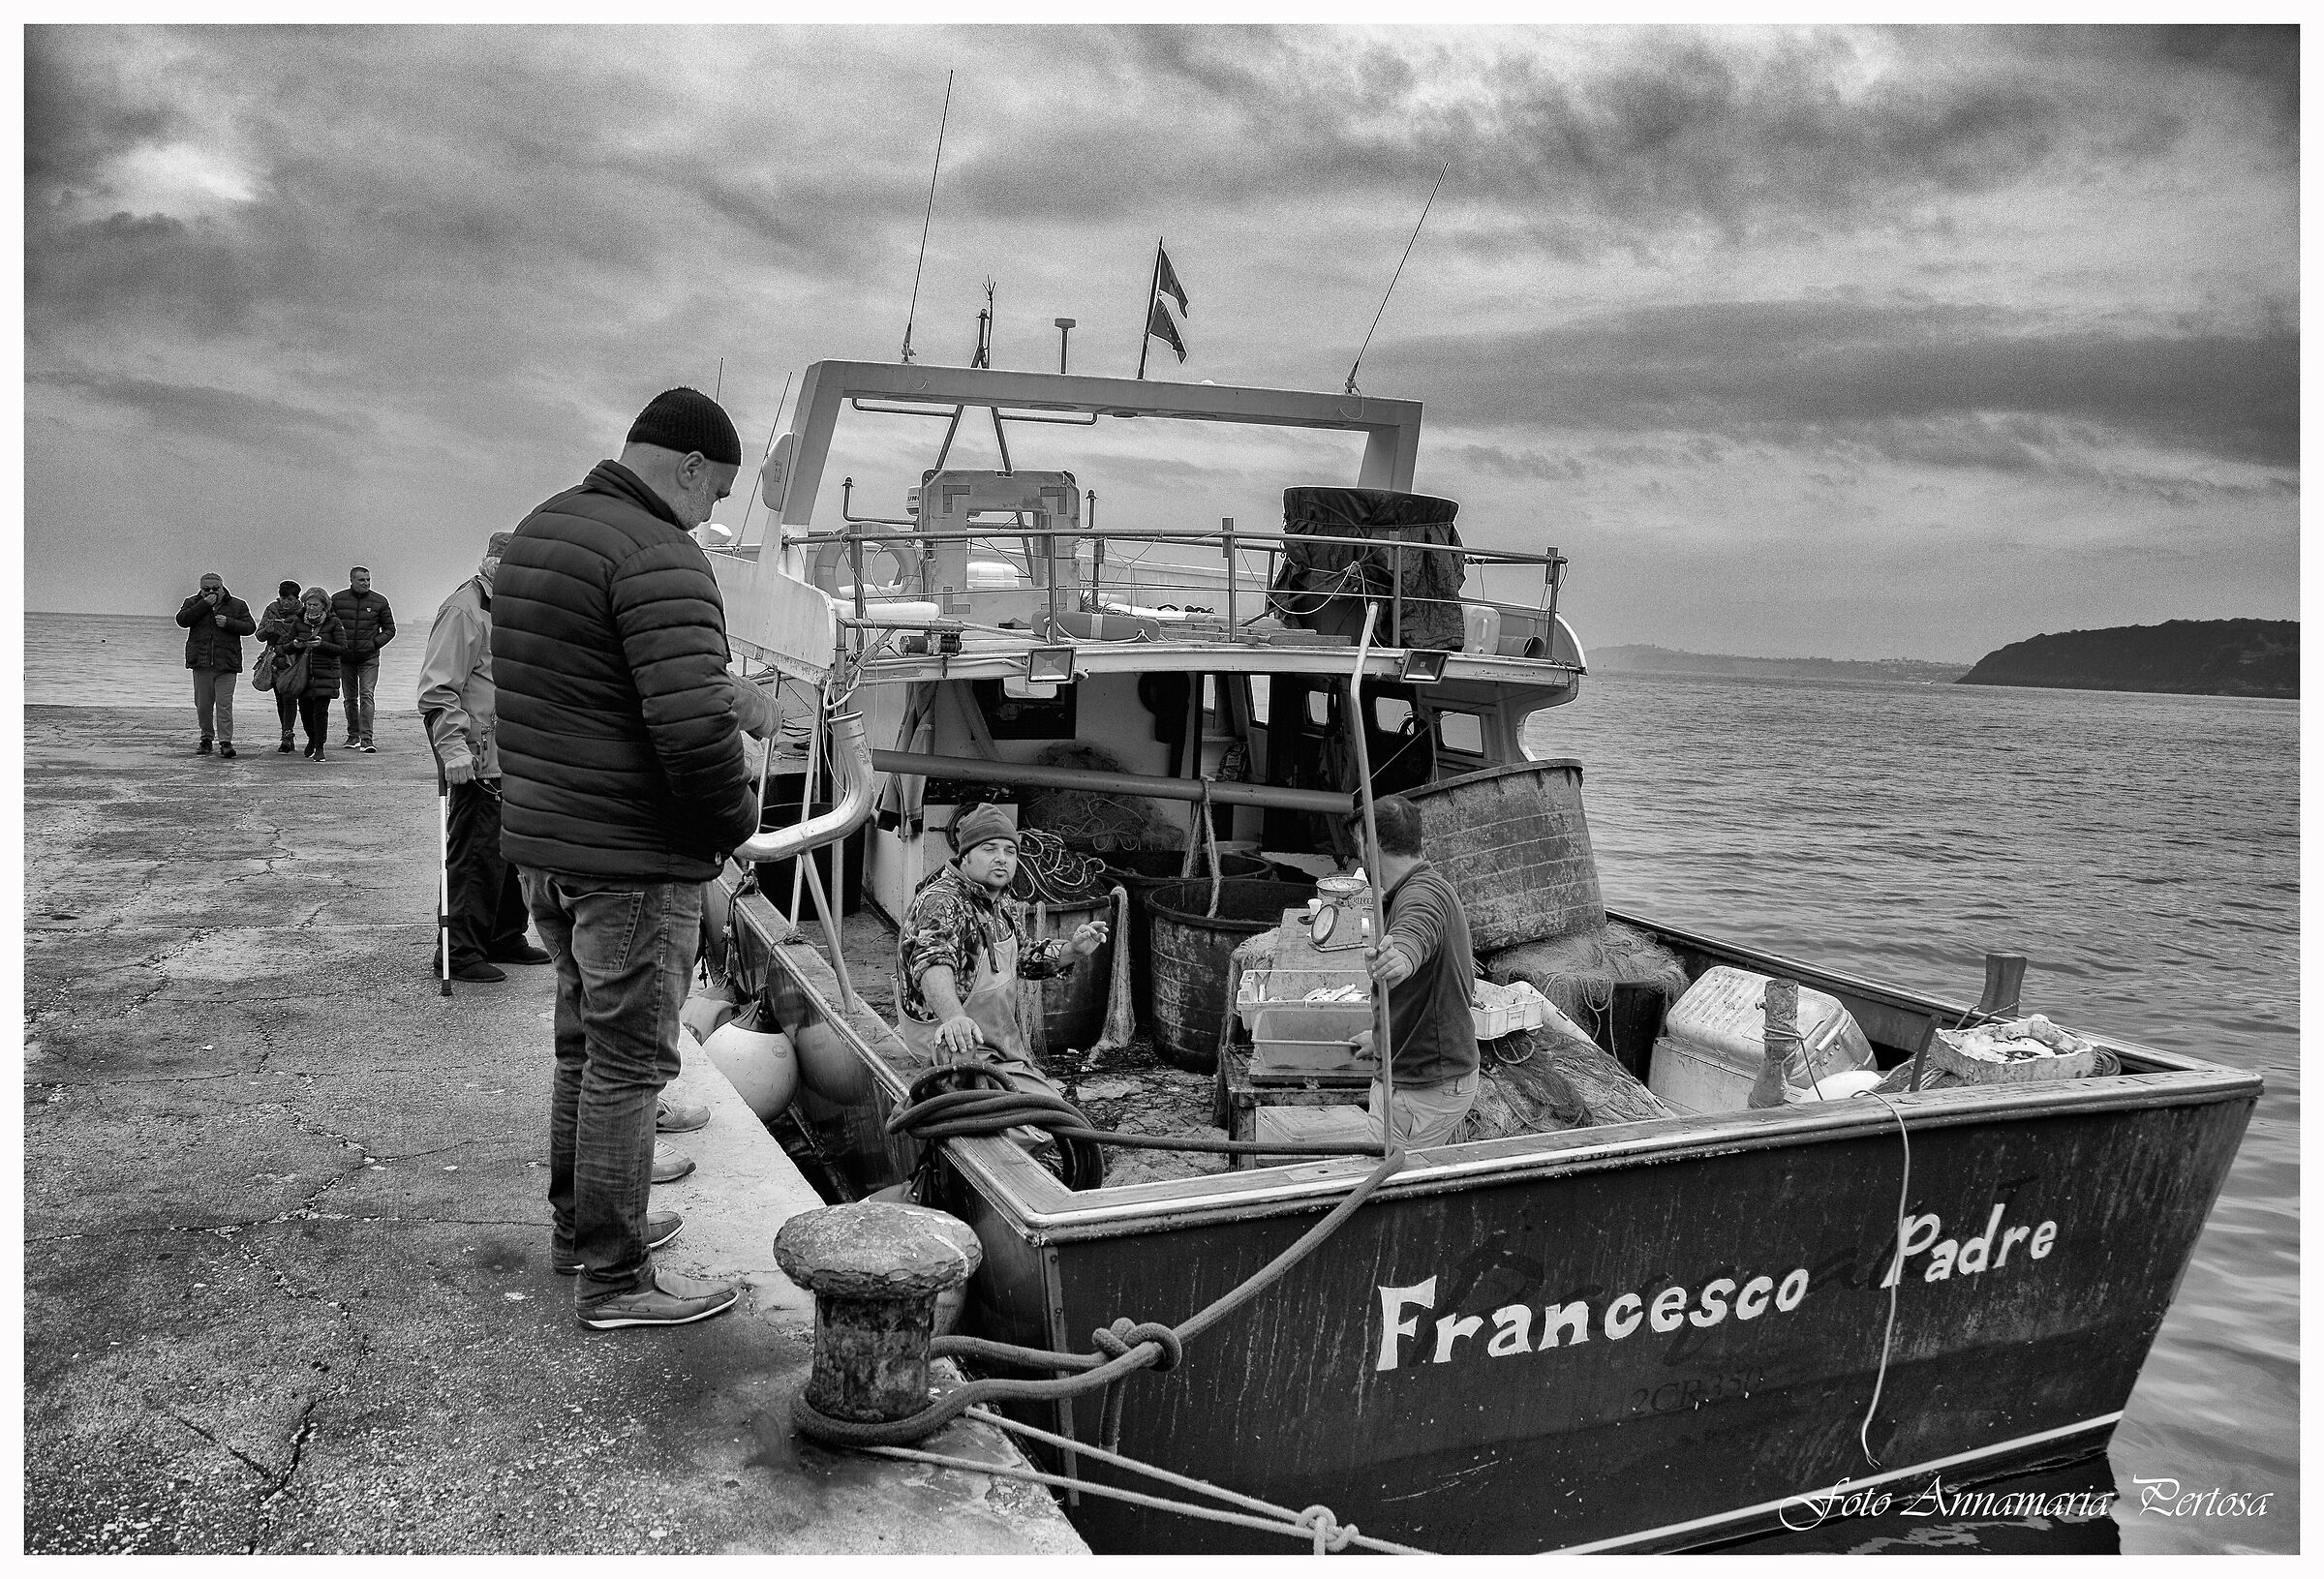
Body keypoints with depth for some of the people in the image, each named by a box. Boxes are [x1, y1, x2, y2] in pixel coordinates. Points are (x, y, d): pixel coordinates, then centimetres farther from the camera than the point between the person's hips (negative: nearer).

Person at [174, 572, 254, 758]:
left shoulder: (237, 605, 8)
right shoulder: (193, 603, 10)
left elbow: (250, 627, 2)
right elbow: (182, 620, -8)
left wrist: (229, 623, -13)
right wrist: (204, 605, -13)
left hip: (226, 664, -2)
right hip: (201, 662, 2)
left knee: (224, 705, -9)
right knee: (203, 705, 9)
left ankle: (226, 743, -8)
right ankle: (206, 739, 22)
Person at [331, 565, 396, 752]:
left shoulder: (379, 602, 1)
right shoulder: (337, 600, 2)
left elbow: (390, 629, 8)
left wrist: (375, 643, -7)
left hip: (369, 658, -2)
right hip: (345, 658, 2)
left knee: (366, 696, -12)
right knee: (350, 698, 10)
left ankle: (366, 739, -16)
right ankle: (353, 735, 22)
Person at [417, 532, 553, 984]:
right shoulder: (465, 611, -14)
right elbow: (437, 689, -19)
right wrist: (452, 747, -26)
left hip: (511, 758, 10)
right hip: (478, 760, -10)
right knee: (476, 854, -6)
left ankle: (505, 939, 28)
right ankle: (460, 953, 2)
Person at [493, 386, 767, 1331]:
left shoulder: (537, 533, 12)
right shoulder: (659, 556, -19)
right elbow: (694, 720, -28)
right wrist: (734, 818, -11)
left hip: (541, 840, 10)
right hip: (634, 855, -9)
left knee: (585, 1041, 22)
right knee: (628, 1062, 0)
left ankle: (577, 1222, 37)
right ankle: (614, 1280, 11)